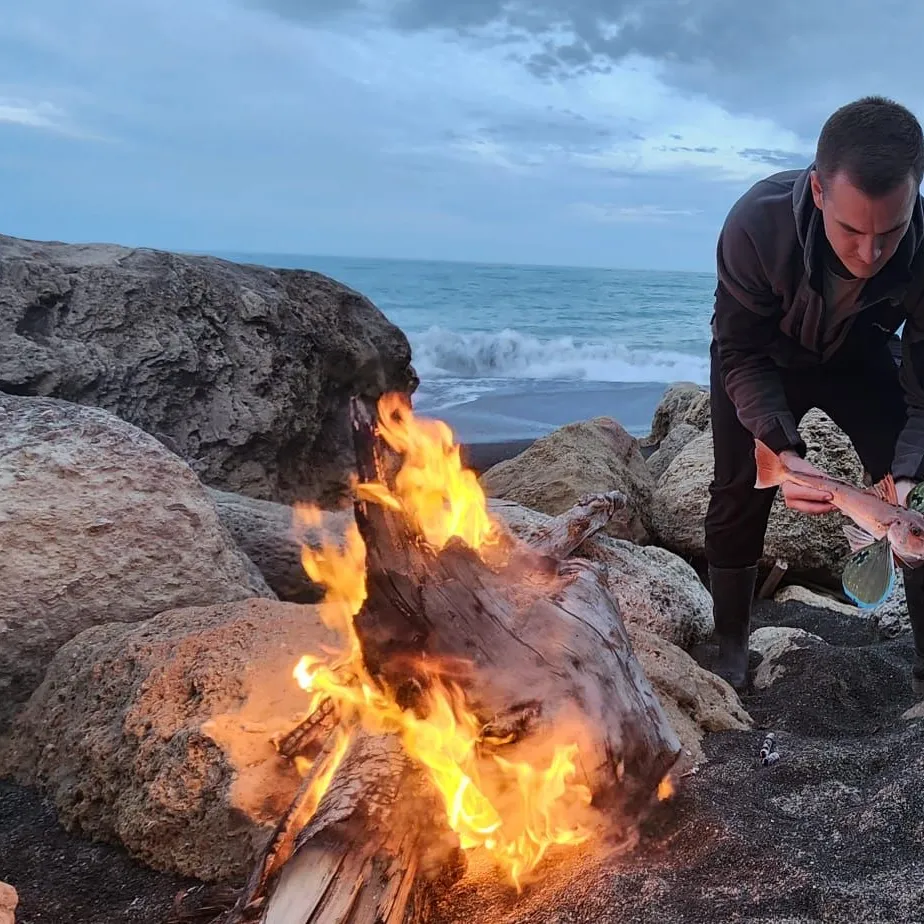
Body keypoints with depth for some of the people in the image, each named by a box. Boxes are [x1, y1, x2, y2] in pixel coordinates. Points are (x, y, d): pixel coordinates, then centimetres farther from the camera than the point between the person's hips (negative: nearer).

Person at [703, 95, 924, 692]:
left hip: (860, 358, 1)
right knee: (740, 493, -5)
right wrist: (784, 450, -42)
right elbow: (741, 356, -28)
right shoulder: (756, 224, -39)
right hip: (767, 358, -1)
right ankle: (731, 649, 13)